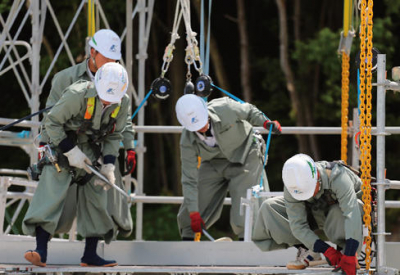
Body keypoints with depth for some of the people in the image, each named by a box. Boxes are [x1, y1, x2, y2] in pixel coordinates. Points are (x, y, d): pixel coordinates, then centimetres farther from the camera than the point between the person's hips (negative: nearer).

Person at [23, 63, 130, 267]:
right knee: (51, 195, -17)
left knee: (96, 198, 0)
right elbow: (52, 122, -18)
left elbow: (114, 137, 3)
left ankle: (90, 255, 8)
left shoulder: (123, 103, -10)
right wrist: (70, 151, -20)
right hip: (63, 145, -5)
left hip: (92, 151, 5)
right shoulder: (78, 95, -27)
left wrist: (108, 166, -9)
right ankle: (41, 252, -19)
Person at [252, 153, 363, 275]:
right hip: (315, 215, 4)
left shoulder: (339, 179, -39)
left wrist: (349, 257, -54)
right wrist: (327, 251, -37)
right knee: (268, 208, -17)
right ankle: (307, 251, -11)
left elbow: (352, 216, -47)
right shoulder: (291, 188, -27)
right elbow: (298, 225, -26)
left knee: (338, 212, -42)